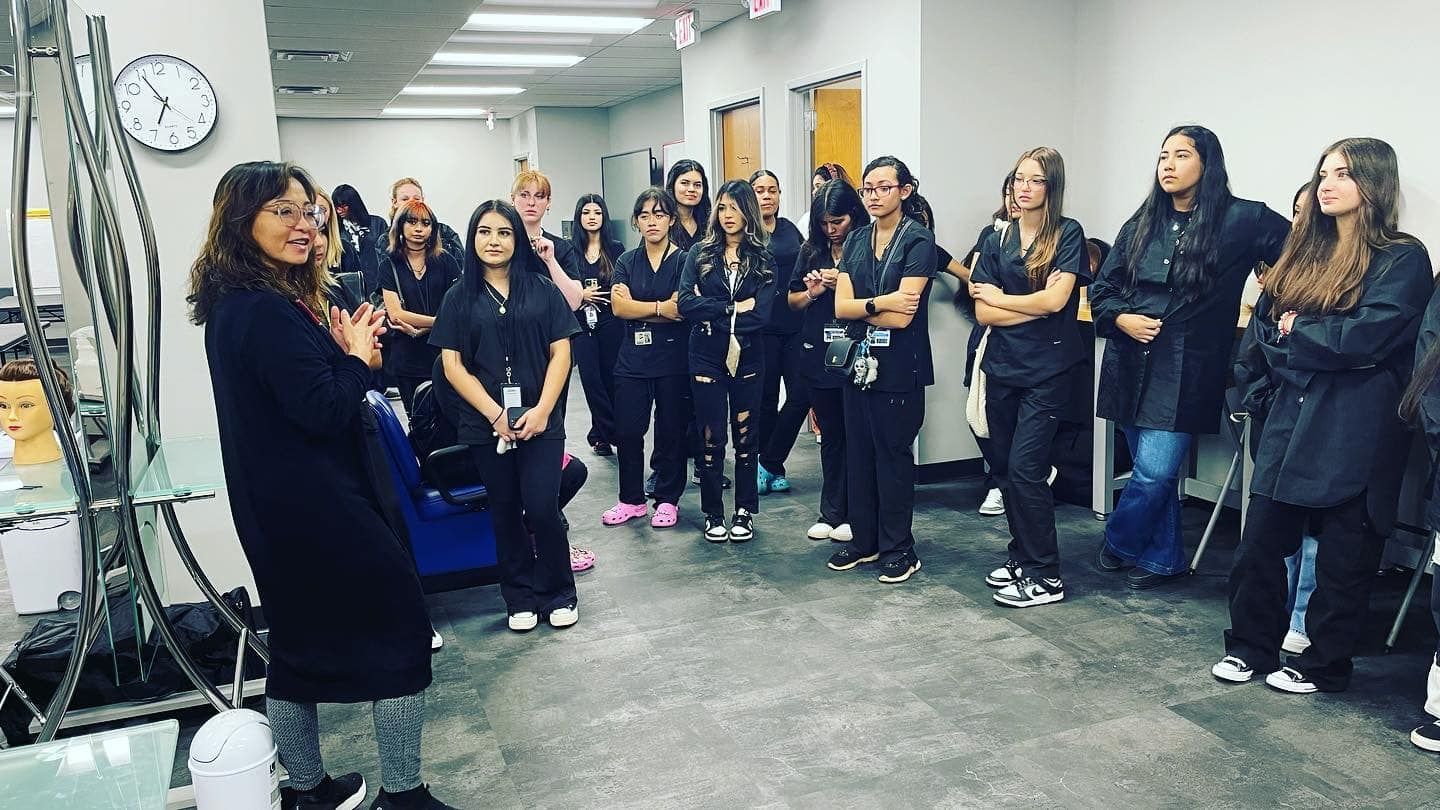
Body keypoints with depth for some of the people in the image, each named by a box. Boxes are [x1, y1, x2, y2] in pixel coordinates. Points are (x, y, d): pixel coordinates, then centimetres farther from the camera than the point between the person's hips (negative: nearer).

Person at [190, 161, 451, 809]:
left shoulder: (233, 304, 10)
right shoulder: (266, 311, -21)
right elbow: (323, 412, -23)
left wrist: (341, 351, 1)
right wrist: (357, 356, -8)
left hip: (277, 509, 10)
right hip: (314, 507, -10)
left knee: (299, 640, 18)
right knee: (400, 626, 0)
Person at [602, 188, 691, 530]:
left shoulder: (684, 261, -1)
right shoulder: (626, 262, 10)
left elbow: (683, 309, -14)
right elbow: (619, 307, -5)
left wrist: (635, 306, -9)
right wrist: (661, 307, -12)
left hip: (673, 360, -3)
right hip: (632, 360, 3)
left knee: (671, 431, 5)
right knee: (627, 431, 5)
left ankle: (667, 499, 19)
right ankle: (631, 499, 20)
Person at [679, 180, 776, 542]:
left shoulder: (763, 260, 2)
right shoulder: (700, 254, 3)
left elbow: (761, 314, -11)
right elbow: (685, 303, -11)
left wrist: (712, 314, -11)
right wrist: (733, 309, -14)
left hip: (747, 357, 0)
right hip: (706, 358, 0)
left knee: (745, 435, 8)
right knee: (710, 437, 5)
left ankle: (744, 512, 21)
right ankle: (713, 514, 18)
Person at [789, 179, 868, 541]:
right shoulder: (811, 250, 10)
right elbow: (792, 300, 13)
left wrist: (845, 284, -17)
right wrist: (812, 293, -6)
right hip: (819, 356, 5)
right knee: (831, 435, 13)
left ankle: (851, 514, 14)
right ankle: (831, 513, 21)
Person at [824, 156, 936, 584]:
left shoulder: (918, 240, -8)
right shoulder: (856, 239, 9)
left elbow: (902, 316, -17)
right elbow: (841, 307, -1)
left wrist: (859, 307, -5)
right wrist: (880, 303, -15)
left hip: (898, 366, -6)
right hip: (858, 360, 6)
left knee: (893, 455, 3)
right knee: (858, 452, 11)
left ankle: (898, 548, 15)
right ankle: (863, 540, 25)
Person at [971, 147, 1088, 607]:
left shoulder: (1067, 234, -3)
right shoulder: (998, 240, 9)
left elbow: (1057, 300, -16)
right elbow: (983, 313, 1)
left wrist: (999, 297, -4)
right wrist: (1036, 305, -11)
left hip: (1047, 369, -5)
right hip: (1002, 365, 5)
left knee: (1025, 468, -9)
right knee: (1006, 467, 10)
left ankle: (1045, 576, 2)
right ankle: (1021, 556, 25)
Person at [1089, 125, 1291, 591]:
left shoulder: (1242, 220, -3)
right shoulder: (1142, 225, 11)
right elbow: (1102, 288, 13)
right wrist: (1121, 318, -4)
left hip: (1185, 372, -4)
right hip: (1131, 367, 5)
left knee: (1154, 473, -8)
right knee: (1153, 471, 12)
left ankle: (1118, 544, 17)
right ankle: (1164, 559, 27)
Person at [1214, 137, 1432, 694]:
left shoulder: (1403, 259, -5)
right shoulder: (1302, 254, 14)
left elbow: (1364, 338, -19)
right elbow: (1259, 329, 12)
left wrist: (1295, 329, -6)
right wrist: (1258, 395, 3)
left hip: (1355, 433, -5)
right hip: (1288, 423, 6)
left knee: (1342, 557, 6)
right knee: (1260, 542, 8)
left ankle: (1324, 664, 21)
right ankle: (1250, 648, 23)